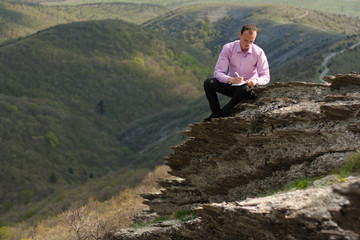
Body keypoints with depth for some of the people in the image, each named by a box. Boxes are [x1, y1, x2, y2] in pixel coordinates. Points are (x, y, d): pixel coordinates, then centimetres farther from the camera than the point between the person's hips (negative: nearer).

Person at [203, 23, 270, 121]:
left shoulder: (259, 52, -11)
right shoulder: (228, 48, -11)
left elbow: (266, 77, -6)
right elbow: (218, 72, -15)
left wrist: (256, 81, -31)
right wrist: (231, 80, -37)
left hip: (248, 86, -1)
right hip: (231, 84, 1)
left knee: (246, 89, -39)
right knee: (208, 83, -25)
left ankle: (220, 114, -24)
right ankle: (216, 113, -16)